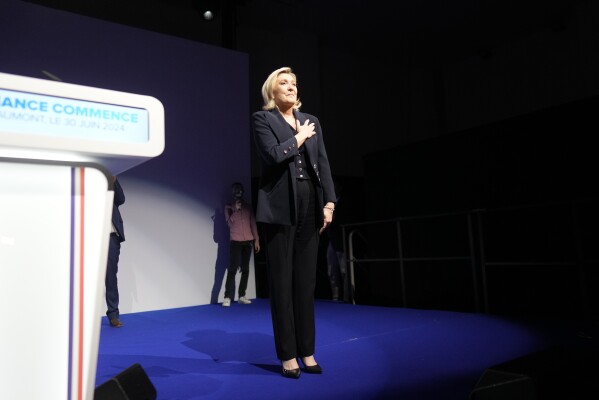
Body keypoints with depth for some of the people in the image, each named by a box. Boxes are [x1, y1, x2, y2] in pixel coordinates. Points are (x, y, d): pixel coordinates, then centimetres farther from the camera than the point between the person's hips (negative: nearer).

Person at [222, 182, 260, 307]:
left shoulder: (248, 207, 14)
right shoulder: (229, 207, 6)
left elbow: (253, 223, 13)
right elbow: (230, 223, -3)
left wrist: (256, 239, 6)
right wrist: (235, 210, -14)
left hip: (248, 241, 3)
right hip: (235, 241, -3)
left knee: (245, 269, 2)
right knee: (232, 269, -11)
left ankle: (242, 296, 6)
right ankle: (227, 297, -11)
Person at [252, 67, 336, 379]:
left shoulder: (311, 121, 17)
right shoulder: (262, 118, 3)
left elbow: (323, 164, 10)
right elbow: (274, 155, -14)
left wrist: (329, 202, 0)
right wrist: (299, 138, 0)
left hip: (310, 207, 4)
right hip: (279, 208, -4)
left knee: (306, 281, 8)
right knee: (282, 282, 2)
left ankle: (307, 352, 18)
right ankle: (287, 355, 13)